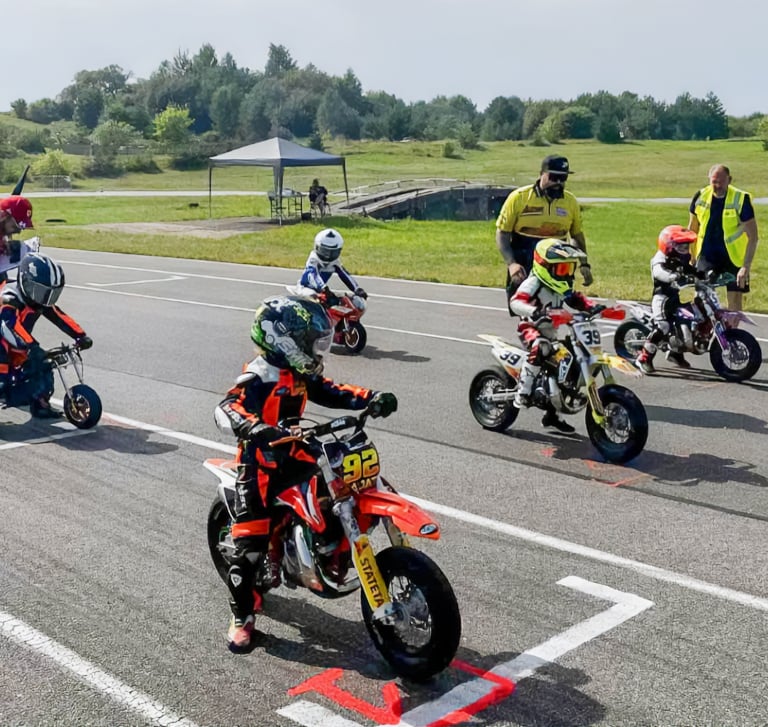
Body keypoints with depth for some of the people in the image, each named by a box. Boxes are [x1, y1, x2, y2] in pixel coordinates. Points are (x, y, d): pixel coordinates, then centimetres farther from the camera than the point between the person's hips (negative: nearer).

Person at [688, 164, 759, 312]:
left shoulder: (741, 199, -15)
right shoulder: (700, 196, -4)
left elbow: (752, 236, -13)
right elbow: (692, 228, 11)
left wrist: (746, 266, -19)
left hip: (733, 256, -2)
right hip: (707, 255, 2)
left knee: (735, 297, 3)